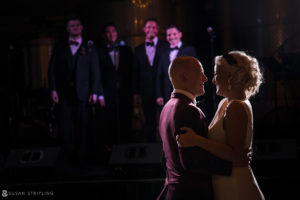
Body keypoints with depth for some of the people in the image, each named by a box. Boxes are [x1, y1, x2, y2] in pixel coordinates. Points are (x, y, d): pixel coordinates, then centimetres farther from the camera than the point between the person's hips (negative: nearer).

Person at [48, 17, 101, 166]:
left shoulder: (89, 48, 10)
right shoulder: (59, 48, 13)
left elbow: (94, 71, 6)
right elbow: (52, 69, 9)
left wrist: (94, 92, -3)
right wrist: (53, 89, -2)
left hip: (82, 93, -1)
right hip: (64, 94, 1)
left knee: (82, 127, -1)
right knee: (65, 127, -3)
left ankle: (81, 158, 6)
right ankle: (67, 158, 6)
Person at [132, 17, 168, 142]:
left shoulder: (165, 46, 3)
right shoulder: (138, 50, 12)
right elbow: (135, 73, 11)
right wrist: (136, 93, 5)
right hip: (147, 92, 3)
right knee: (149, 123, 6)